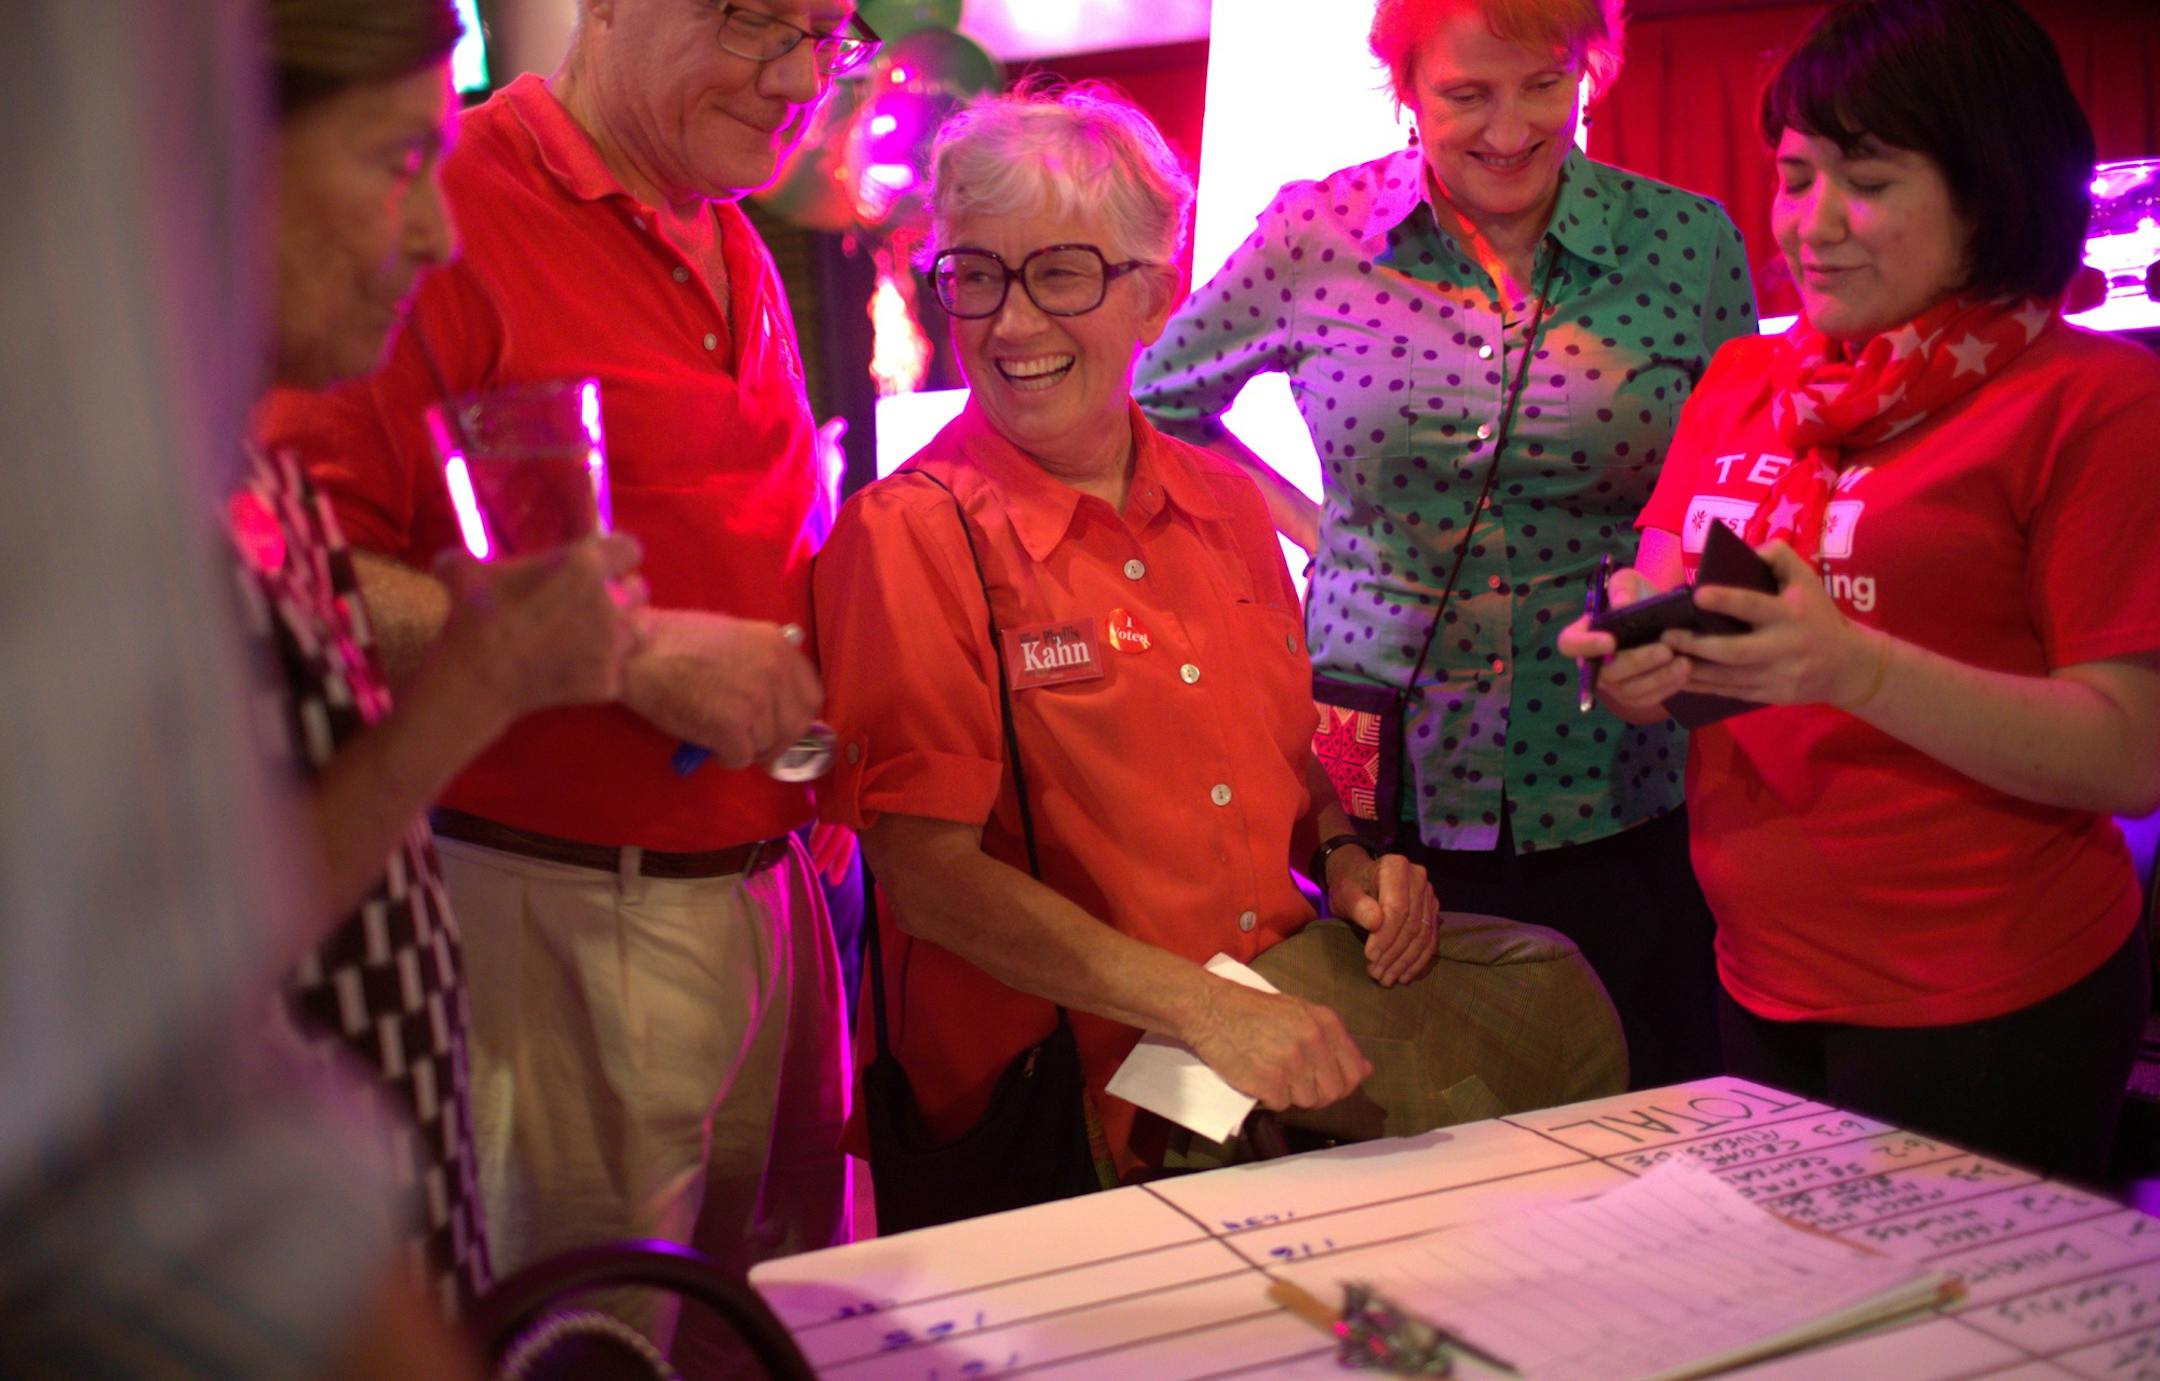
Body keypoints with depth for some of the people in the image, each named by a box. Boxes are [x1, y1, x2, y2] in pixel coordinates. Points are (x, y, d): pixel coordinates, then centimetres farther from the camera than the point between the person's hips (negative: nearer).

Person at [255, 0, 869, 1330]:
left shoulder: (740, 257, 15)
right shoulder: (447, 214, -12)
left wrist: (812, 673, 8)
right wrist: (628, 655, -22)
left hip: (766, 884, 8)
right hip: (555, 910, -7)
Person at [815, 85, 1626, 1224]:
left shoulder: (1226, 509, 11)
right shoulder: (909, 535, -9)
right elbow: (928, 872, -15)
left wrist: (1346, 859, 2)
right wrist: (1201, 1009, -23)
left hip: (1282, 987, 7)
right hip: (1068, 1075, -7)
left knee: (1552, 1004, -14)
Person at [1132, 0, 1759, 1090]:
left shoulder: (1689, 242, 0)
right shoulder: (1316, 236, -2)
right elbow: (1159, 400, 14)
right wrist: (1310, 531, 4)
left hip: (1612, 795, 1)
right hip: (1385, 789, 0)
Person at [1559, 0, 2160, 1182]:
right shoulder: (1743, 382, 9)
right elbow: (1656, 590, 10)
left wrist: (1855, 666, -26)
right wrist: (1633, 656, -13)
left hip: (1983, 1014, -5)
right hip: (1758, 984, 5)